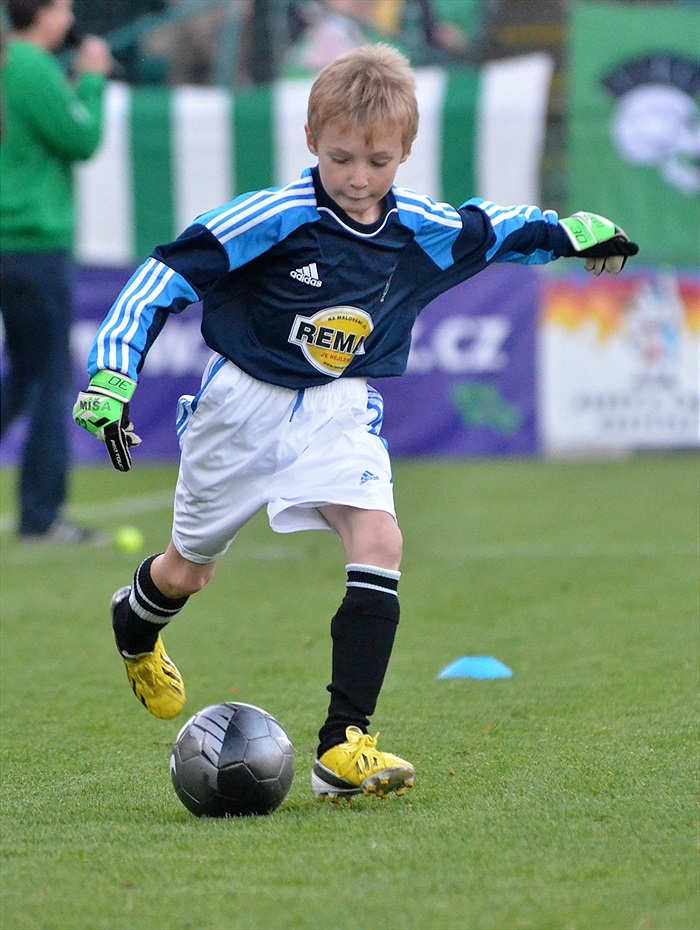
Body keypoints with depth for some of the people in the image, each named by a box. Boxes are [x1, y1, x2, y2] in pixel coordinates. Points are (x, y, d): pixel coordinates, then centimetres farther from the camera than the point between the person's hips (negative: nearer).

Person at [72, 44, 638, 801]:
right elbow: (166, 275, -20)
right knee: (188, 571, 14)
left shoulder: (422, 231, -8)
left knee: (378, 539, -22)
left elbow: (492, 231, 16)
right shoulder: (273, 219, -22)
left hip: (338, 410, 3)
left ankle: (343, 749, -24)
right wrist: (112, 375, -26)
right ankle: (134, 626, 55)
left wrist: (568, 233, 21)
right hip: (243, 401, -2)